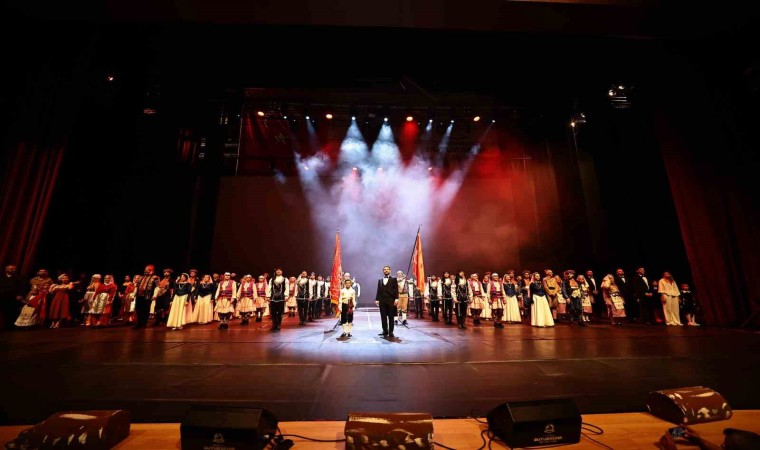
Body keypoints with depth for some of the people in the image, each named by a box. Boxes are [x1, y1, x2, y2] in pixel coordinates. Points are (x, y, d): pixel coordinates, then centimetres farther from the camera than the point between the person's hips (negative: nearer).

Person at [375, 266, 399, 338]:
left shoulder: (393, 279, 5)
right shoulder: (380, 280, 16)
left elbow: (396, 290, -2)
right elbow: (378, 290, 11)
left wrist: (396, 299, -12)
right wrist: (377, 299, 2)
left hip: (391, 301, -3)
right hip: (382, 301, 3)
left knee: (390, 317, 1)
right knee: (383, 317, 5)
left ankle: (391, 332, 8)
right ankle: (385, 331, 14)